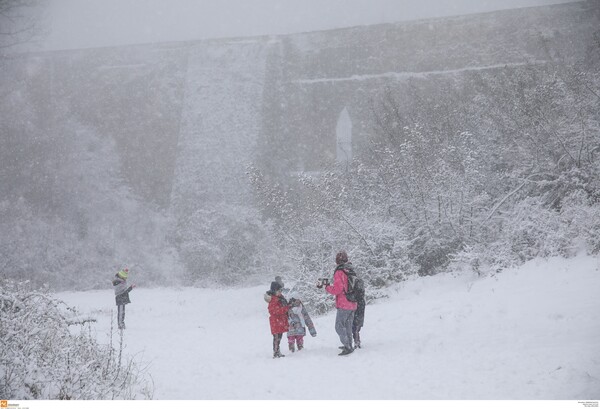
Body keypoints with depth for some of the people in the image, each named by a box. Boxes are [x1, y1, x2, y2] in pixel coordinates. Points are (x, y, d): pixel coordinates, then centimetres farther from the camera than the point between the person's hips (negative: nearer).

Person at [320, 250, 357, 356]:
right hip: (352, 305, 8)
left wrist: (327, 287, -3)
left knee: (339, 326, -5)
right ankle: (349, 346, 25)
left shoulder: (339, 272, -14)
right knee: (348, 326, 19)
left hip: (343, 305, -8)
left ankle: (347, 347, -14)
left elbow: (337, 289, -19)